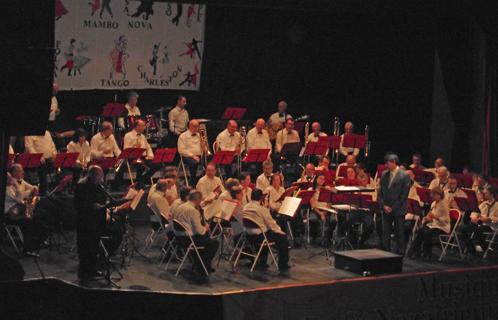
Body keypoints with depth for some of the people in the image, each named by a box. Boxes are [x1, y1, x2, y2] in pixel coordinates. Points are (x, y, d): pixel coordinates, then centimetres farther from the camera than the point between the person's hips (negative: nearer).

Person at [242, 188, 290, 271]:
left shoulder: (245, 208, 2)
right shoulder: (262, 209, -19)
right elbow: (271, 224, -12)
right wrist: (279, 230, 7)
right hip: (259, 236, -7)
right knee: (283, 237, 7)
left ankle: (262, 262, 35)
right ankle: (282, 264, 14)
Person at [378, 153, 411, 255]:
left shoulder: (404, 176, -8)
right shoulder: (384, 175, 9)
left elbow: (404, 195, -10)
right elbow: (380, 192, 12)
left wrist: (393, 208, -11)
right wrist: (383, 205, -2)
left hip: (398, 210, -5)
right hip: (386, 209, 5)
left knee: (400, 234, 0)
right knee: (385, 234, 5)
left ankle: (400, 254, 7)